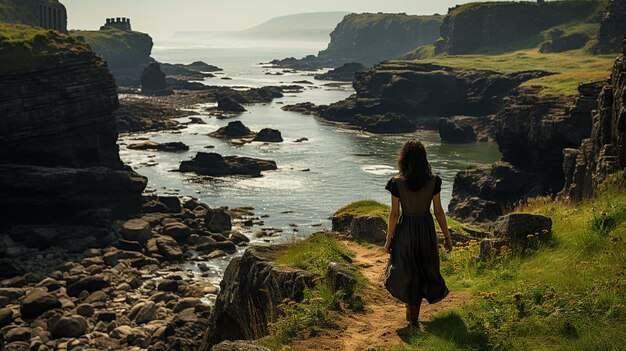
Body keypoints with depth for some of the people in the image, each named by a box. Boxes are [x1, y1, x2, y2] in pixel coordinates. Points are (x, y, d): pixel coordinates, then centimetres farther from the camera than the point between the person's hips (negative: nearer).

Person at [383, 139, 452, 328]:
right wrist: (447, 237, 6)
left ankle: (411, 311, 22)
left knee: (407, 271, 18)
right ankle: (414, 316, 28)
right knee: (424, 269, 19)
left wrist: (389, 240, 1)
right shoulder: (433, 181, -11)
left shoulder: (397, 182, -15)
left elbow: (394, 214, -10)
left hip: (405, 229, -1)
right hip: (426, 229, 1)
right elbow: (438, 211, -5)